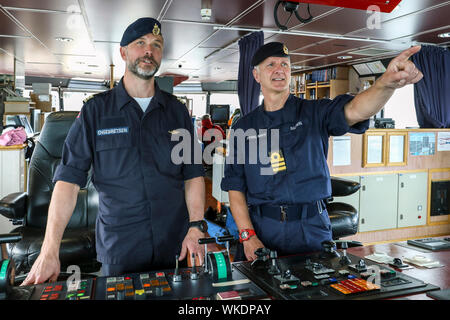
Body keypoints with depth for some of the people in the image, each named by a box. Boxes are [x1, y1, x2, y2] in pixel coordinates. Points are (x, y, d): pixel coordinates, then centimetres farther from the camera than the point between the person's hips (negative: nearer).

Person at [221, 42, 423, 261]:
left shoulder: (314, 113, 2)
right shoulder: (244, 127, 6)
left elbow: (354, 111, -19)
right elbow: (235, 186, 3)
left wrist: (387, 83, -40)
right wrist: (247, 235, -7)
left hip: (311, 229, 0)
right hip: (262, 228, 1)